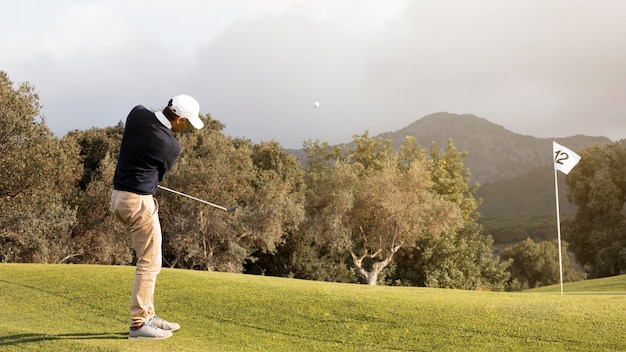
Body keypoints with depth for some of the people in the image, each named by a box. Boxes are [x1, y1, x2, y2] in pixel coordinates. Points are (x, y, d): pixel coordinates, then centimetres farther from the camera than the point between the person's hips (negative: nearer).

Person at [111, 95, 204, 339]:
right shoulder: (171, 147, -16)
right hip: (139, 201, -8)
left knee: (147, 259, 16)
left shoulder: (137, 114, -1)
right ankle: (138, 323, 3)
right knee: (150, 263, 0)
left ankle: (147, 315, 22)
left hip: (119, 197, 8)